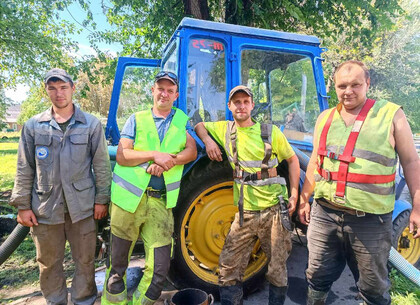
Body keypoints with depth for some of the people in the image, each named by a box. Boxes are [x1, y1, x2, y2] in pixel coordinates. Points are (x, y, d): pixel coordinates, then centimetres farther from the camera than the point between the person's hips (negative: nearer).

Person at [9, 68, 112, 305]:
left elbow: (102, 165, -1)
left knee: (85, 260, 11)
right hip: (45, 207, 2)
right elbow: (24, 169, 5)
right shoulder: (33, 126, 3)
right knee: (49, 263, 16)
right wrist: (22, 205, 2)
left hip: (82, 206, -1)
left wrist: (102, 199, -3)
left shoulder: (91, 124, -1)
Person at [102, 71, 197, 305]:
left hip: (161, 201, 1)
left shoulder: (182, 120, 11)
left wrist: (168, 161, -17)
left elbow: (191, 151, -1)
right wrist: (155, 155, -17)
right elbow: (121, 156, -4)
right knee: (118, 265, 14)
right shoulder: (137, 119, 6)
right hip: (129, 198, -1)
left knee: (160, 270, 4)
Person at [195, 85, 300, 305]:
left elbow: (292, 160, 6)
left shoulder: (270, 132, -2)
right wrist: (208, 140, -3)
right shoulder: (225, 129, 5)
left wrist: (294, 194, -3)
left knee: (277, 268, 11)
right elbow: (199, 126, 19)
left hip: (274, 209, -1)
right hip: (245, 211, 2)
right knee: (228, 266, 4)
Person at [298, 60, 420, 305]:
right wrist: (304, 199, 15)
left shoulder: (391, 115, -3)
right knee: (318, 276, 18)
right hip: (324, 214, 3)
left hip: (370, 219, -3)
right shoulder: (324, 119, 8)